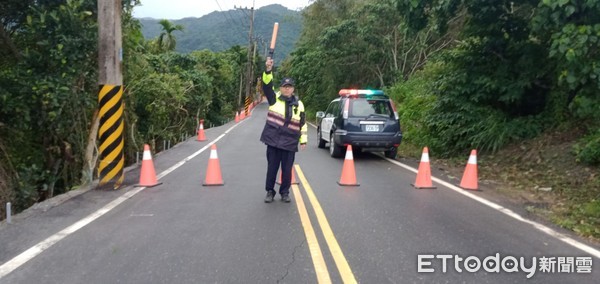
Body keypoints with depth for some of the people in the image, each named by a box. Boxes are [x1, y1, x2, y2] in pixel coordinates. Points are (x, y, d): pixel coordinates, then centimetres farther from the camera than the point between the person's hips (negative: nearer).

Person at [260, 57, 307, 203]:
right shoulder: (274, 98, 3)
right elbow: (267, 85, -12)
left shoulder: (299, 104, 6)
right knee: (272, 167, 6)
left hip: (290, 143, 1)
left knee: (287, 169, 6)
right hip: (273, 140, -1)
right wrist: (268, 70, -28)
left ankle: (285, 192, 22)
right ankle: (270, 192, 20)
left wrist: (303, 140, 7)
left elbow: (303, 124, 9)